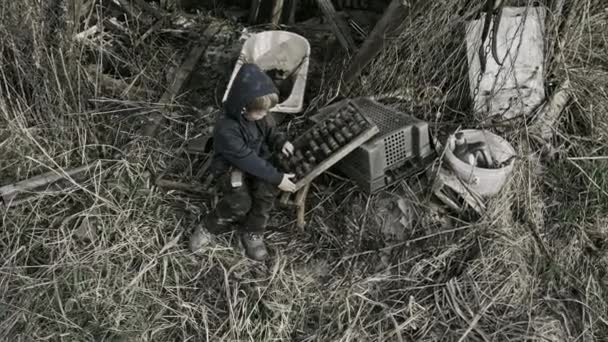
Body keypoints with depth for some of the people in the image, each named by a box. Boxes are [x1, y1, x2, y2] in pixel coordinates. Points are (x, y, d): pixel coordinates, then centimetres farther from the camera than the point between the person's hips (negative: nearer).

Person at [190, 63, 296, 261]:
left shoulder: (255, 114, -10)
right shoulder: (226, 130, -33)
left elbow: (267, 129, 12)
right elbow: (247, 160, -32)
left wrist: (280, 142, -10)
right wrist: (277, 178, -30)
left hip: (256, 160, 6)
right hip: (230, 168, -6)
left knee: (267, 190, -22)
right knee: (240, 203, -28)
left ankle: (253, 233, -2)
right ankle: (208, 228, 0)